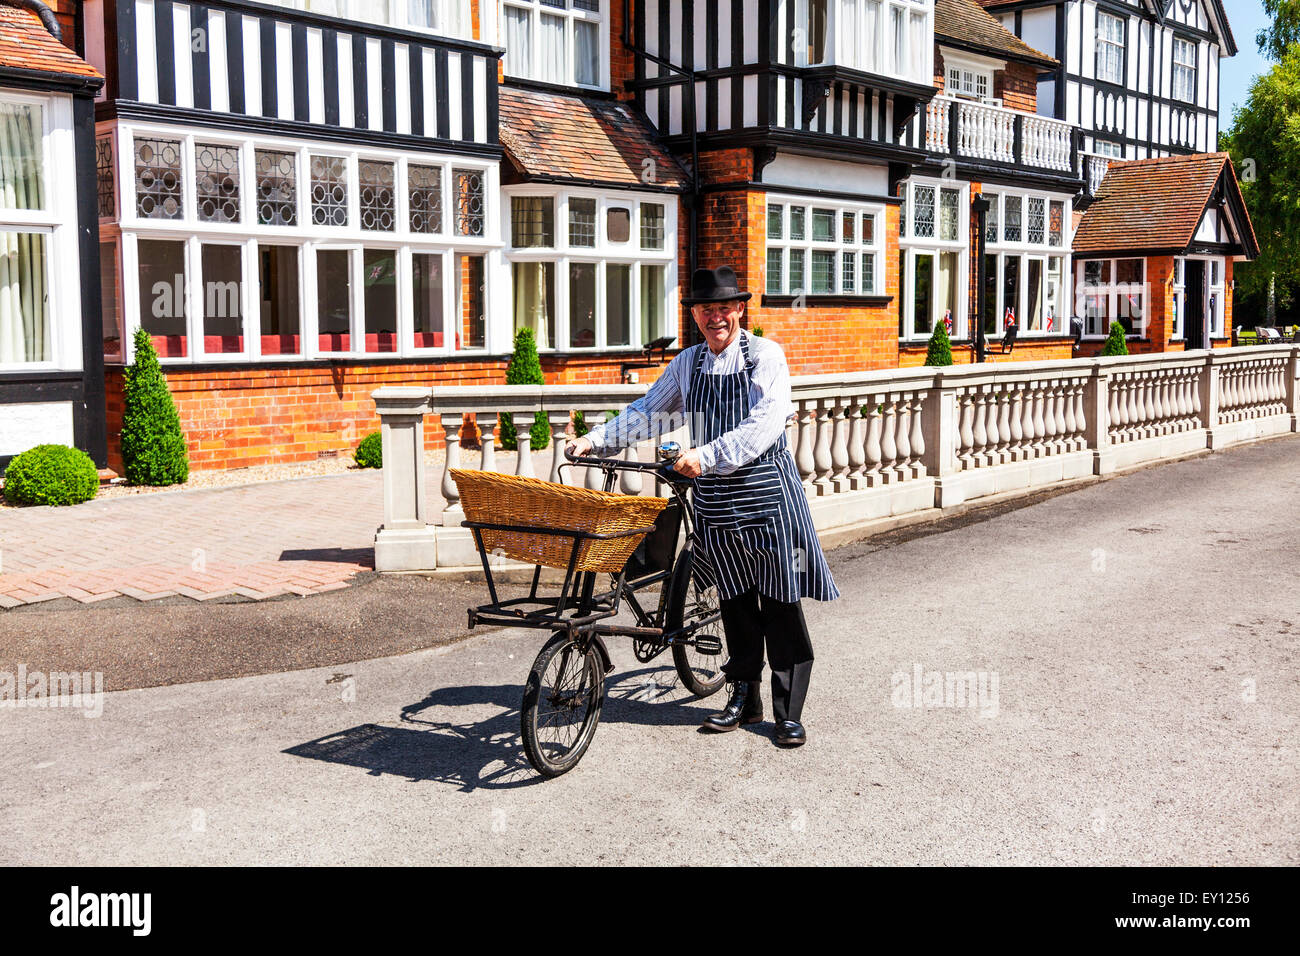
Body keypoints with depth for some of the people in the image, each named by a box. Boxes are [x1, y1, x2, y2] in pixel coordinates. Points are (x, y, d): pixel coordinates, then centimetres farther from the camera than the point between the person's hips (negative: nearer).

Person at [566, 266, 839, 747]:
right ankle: (744, 698, 24)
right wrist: (596, 439, 2)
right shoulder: (688, 363, 11)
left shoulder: (765, 355, -6)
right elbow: (648, 412, 14)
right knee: (734, 600, 11)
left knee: (779, 603, -1)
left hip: (766, 492, -4)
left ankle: (789, 712, 7)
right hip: (715, 497, 5)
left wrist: (707, 455, -27)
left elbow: (764, 426, -18)